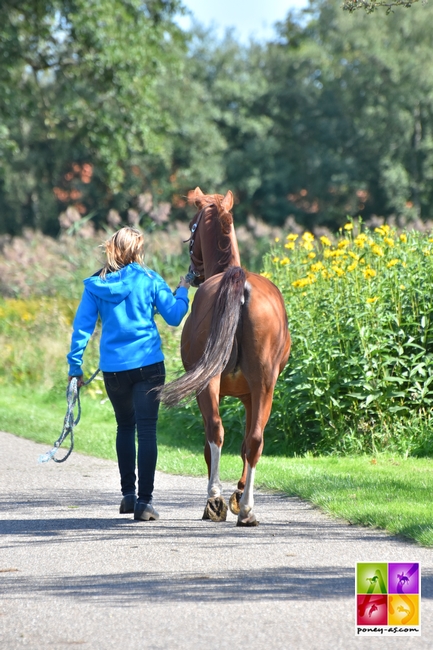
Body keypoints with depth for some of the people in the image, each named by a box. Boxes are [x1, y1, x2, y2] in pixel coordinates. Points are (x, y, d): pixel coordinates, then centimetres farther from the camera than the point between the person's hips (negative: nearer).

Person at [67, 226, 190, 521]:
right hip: (148, 364, -3)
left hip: (113, 367, 3)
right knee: (146, 429, -3)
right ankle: (144, 500, -10)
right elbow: (174, 316, 0)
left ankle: (128, 494, 23)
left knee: (125, 426, 21)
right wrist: (183, 291, 18)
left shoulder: (96, 284, 2)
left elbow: (82, 326, 0)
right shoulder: (148, 279, -4)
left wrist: (75, 365, 5)